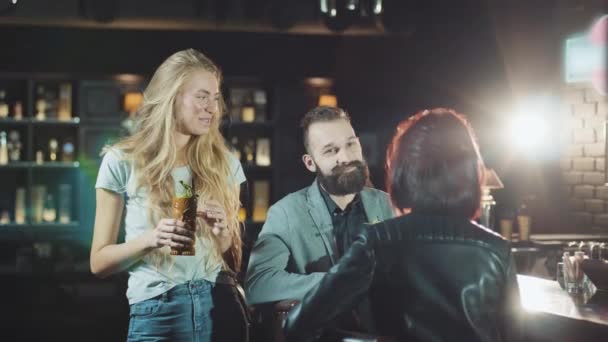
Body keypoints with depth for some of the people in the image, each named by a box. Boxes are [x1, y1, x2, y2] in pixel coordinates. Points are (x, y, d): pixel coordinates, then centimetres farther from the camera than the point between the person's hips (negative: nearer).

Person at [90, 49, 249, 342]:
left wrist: (223, 234, -9)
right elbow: (99, 262, -1)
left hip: (221, 308, 3)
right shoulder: (122, 162, -2)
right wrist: (150, 239, -17)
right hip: (157, 312, -3)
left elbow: (235, 263, 11)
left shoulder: (223, 164, 7)